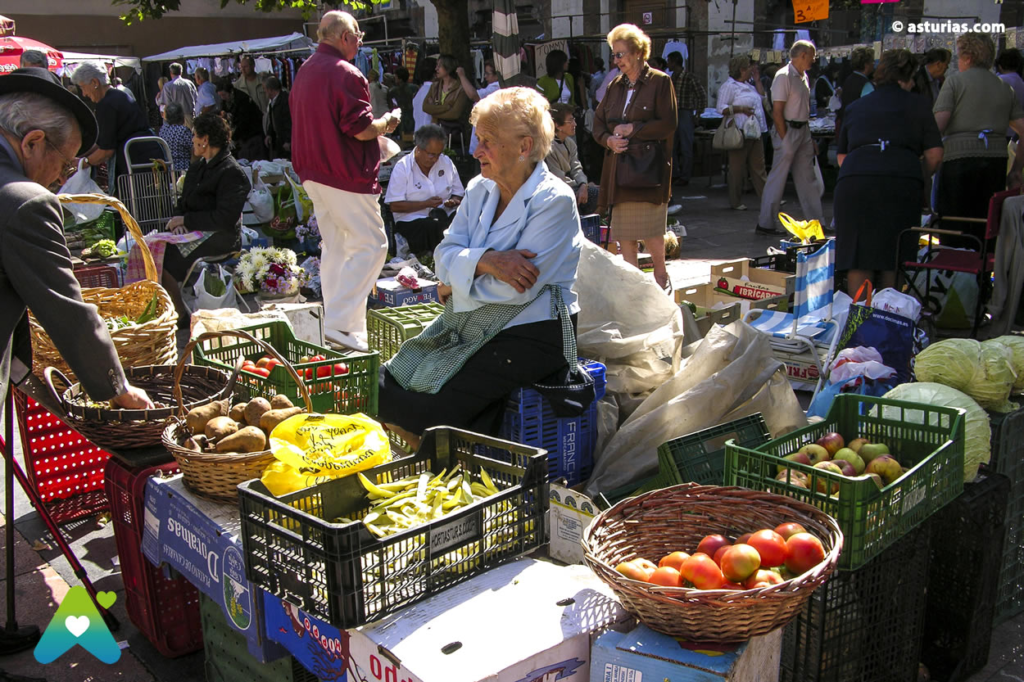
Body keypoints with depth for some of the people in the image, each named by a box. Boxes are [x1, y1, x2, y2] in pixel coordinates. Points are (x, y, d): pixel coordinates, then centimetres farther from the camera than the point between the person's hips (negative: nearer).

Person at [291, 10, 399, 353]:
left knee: (335, 247, 15)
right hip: (345, 175, -9)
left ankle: (336, 322, 20)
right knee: (371, 245, -5)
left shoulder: (304, 71, 15)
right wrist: (386, 123, 1)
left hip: (313, 173, 9)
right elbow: (361, 129, -20)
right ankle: (341, 323, -11)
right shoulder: (346, 74, -15)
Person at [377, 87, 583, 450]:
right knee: (385, 390, -3)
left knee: (429, 409, -19)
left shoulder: (554, 200, -14)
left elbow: (518, 288, -21)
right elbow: (445, 253, 1)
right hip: (473, 322, 8)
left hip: (532, 332, -7)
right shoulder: (479, 189, 9)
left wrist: (453, 287, -8)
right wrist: (486, 261, -20)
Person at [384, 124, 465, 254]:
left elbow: (458, 194, 19)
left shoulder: (446, 162, 11)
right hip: (411, 220, -4)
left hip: (445, 216, 4)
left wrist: (453, 201, -6)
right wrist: (426, 204, -15)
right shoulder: (402, 167, -3)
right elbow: (395, 206, -9)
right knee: (434, 226, -37)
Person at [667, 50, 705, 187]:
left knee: (686, 148, -2)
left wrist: (697, 115, -11)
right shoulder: (673, 77, 11)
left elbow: (703, 96, -11)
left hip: (685, 115, -8)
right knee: (672, 147, 9)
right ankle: (675, 174, 18)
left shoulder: (690, 78, -11)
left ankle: (685, 177, 2)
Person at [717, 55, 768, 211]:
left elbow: (761, 98, 22)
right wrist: (740, 109, -22)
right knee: (737, 168, -2)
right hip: (740, 132, -8)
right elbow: (721, 107, -14)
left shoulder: (748, 85, 20)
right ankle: (736, 201, 5)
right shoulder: (729, 86, -8)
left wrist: (757, 80, 17)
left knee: (758, 166, 9)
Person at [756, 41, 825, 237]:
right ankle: (765, 224, 2)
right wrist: (785, 139, -19)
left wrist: (810, 137, 15)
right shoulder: (784, 76, -13)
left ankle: (817, 222, 19)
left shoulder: (803, 77, 13)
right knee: (778, 177, -4)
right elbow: (777, 112, -17)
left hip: (803, 130, 9)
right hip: (788, 130, -9)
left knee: (807, 178, 12)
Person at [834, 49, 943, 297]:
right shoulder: (917, 104, 15)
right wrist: (917, 178, 25)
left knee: (858, 260, 4)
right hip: (901, 182, -2)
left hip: (854, 182, 2)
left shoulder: (855, 107, 24)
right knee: (893, 259, 5)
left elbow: (841, 156, 24)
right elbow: (935, 155, 8)